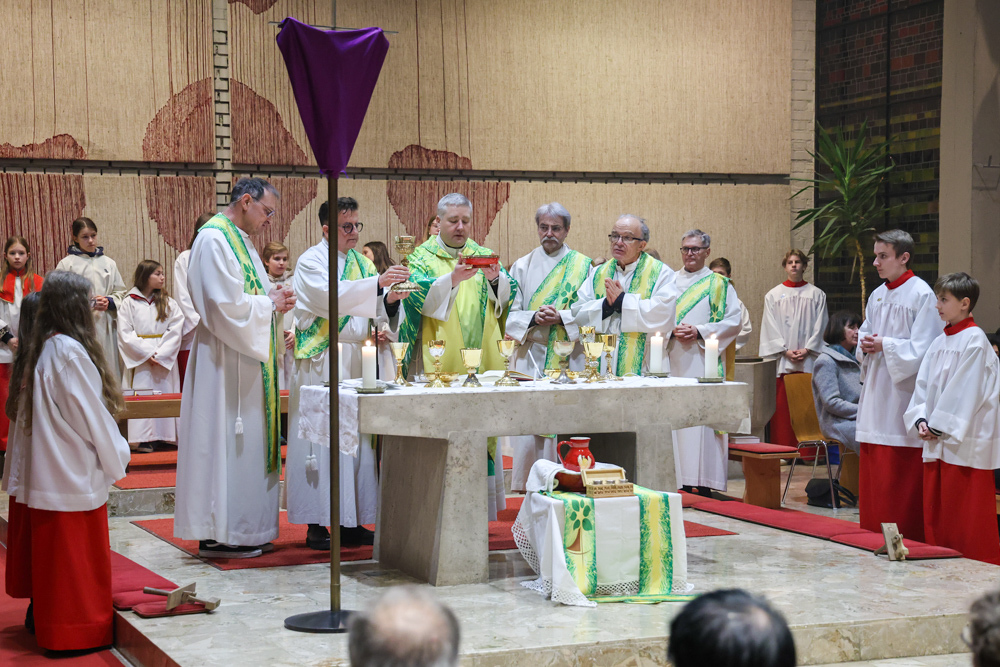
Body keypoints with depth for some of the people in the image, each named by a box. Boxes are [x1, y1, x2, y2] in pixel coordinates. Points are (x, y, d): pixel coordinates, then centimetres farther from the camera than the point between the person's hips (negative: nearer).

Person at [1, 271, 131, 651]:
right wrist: (116, 459, -1)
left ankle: (40, 616, 26)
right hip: (75, 474, -8)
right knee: (76, 556, 1)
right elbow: (92, 416, -16)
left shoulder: (34, 351, 7)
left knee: (46, 550, 17)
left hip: (40, 473, 8)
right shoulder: (69, 352, -19)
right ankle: (76, 630, 7)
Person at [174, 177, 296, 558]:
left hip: (248, 359, 10)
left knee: (247, 446, 11)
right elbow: (226, 305, -22)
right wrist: (270, 303, -10)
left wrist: (274, 301, 6)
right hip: (225, 363, -10)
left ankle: (242, 530, 16)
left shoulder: (240, 240, 18)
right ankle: (219, 536, -2)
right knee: (226, 442, -7)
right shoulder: (214, 239, -14)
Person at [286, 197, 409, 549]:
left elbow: (372, 312, 11)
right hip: (320, 362, -7)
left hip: (355, 361, 7)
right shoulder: (311, 261, -4)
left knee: (357, 438, 5)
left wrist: (389, 302, -11)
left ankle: (351, 521, 11)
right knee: (321, 438, -7)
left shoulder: (361, 263, 17)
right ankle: (316, 524, -3)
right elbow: (330, 296, -23)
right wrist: (377, 283, -31)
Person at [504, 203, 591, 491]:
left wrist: (561, 317, -14)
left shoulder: (582, 266, 8)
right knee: (527, 433, -5)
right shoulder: (522, 267, 12)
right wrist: (534, 317, -13)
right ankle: (529, 493, 0)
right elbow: (511, 315, 6)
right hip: (530, 357, 1)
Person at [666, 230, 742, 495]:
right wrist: (672, 332, -8)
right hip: (673, 361, 3)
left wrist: (700, 332, -11)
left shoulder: (719, 285, 7)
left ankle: (703, 482, -7)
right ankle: (679, 480, 1)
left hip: (704, 361, -3)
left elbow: (733, 322, 0)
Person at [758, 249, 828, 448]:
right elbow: (770, 327, 4)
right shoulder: (773, 295, 11)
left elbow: (820, 327, 4)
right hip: (781, 360, 1)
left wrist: (807, 350, -8)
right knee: (781, 407, -3)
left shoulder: (817, 295, 10)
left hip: (809, 359, 0)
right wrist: (786, 351, -7)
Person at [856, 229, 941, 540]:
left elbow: (923, 348, -14)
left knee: (903, 471, -5)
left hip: (903, 390, -7)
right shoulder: (877, 295, 14)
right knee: (872, 466, 9)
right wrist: (865, 346, -1)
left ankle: (907, 535, 1)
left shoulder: (921, 294, -9)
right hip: (876, 388, 7)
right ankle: (873, 534, 16)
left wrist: (885, 345, -17)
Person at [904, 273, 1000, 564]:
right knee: (935, 514, 10)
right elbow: (923, 384, 14)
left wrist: (939, 426, -13)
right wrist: (921, 420, -1)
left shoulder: (975, 341, -10)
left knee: (967, 516, -5)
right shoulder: (939, 343, 14)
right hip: (937, 442, 8)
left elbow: (966, 391, -15)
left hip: (965, 442, -8)